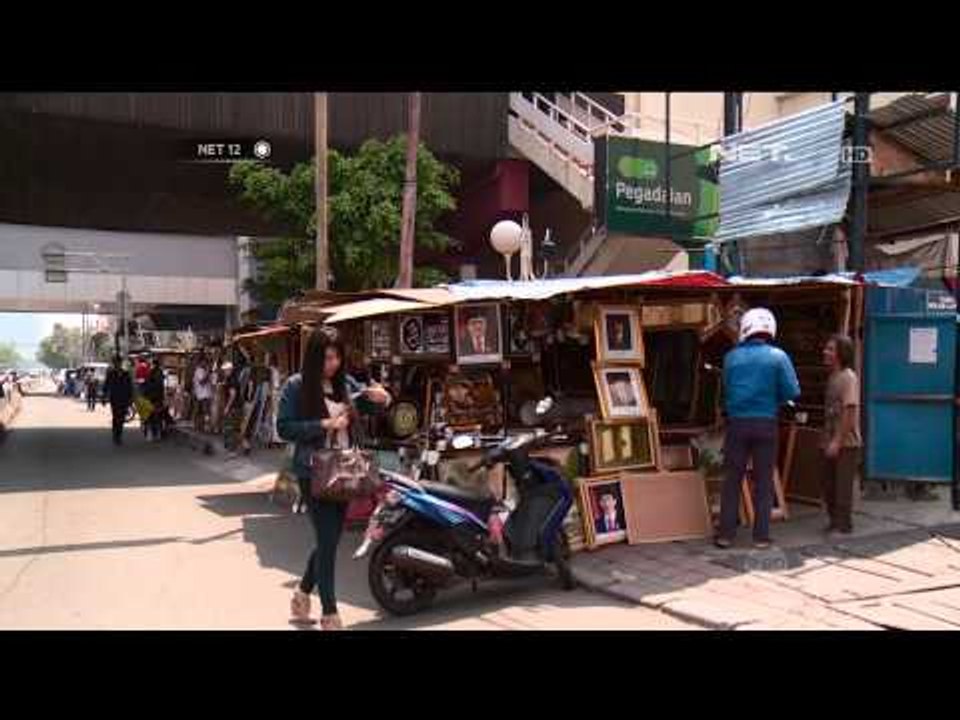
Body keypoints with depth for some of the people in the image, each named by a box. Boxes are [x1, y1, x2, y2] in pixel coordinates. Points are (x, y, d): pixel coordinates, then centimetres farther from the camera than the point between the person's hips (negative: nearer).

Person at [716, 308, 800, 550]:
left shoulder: (732, 357, -1)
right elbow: (792, 392, -9)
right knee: (763, 480, 8)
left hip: (737, 423, 1)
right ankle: (761, 536, 11)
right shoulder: (778, 356, -5)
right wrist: (773, 398, 9)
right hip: (766, 423, -1)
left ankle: (726, 534, 9)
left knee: (732, 479, 8)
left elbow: (726, 390, 4)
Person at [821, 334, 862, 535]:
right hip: (831, 443, 8)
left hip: (846, 444, -8)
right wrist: (826, 440, 14)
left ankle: (844, 525, 9)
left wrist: (837, 441, -21)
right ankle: (834, 522, 26)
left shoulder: (848, 377, -13)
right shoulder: (832, 377, 13)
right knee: (829, 488, 14)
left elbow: (850, 412, -19)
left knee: (843, 487, -1)